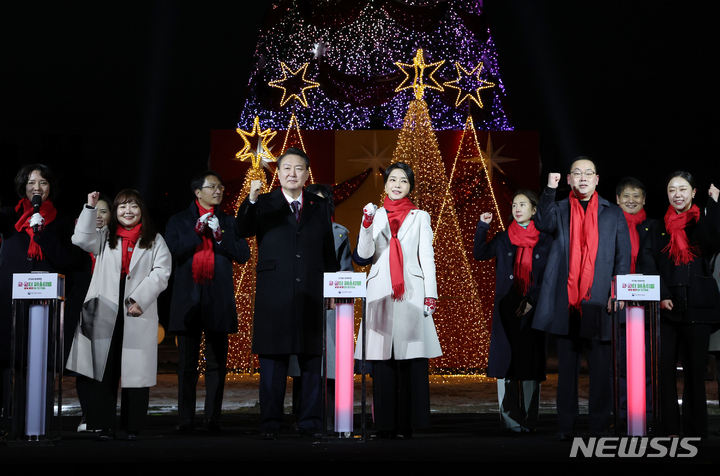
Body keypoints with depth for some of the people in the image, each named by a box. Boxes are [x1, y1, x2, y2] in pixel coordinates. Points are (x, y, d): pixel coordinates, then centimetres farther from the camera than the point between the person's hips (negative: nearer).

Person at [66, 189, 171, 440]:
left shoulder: (154, 240, 10)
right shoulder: (105, 237, 16)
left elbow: (161, 273, -1)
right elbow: (81, 239, -2)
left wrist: (140, 300, -11)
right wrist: (90, 208, -6)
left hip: (139, 313, -1)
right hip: (105, 311, 1)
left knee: (136, 370, -3)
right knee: (104, 368, -1)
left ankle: (132, 427, 4)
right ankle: (105, 426, 3)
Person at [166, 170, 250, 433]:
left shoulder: (229, 222, 12)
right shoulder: (179, 221, 9)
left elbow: (243, 254, 1)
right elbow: (172, 251, -5)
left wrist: (219, 235, -10)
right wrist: (197, 231, -11)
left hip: (219, 301, 1)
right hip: (188, 300, -1)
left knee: (217, 363, 1)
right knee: (187, 364, 2)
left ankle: (213, 418, 5)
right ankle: (185, 418, 7)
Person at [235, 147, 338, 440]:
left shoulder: (319, 207, 13)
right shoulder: (264, 204, 6)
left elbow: (328, 252, 14)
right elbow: (242, 231, -11)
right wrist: (251, 200, -27)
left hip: (311, 295, 2)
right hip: (274, 295, -2)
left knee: (312, 360, 4)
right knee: (272, 361, 1)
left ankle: (310, 423, 11)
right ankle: (270, 423, 7)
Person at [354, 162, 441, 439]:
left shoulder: (420, 217, 12)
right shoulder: (375, 215, 13)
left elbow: (427, 258, 7)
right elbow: (364, 253, 2)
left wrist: (430, 295, -2)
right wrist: (367, 224, -14)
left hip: (411, 294, -1)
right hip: (380, 293, 1)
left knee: (412, 361, -6)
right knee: (382, 360, -3)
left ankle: (409, 424, -2)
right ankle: (385, 424, 1)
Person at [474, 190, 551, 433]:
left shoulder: (545, 241, 6)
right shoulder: (503, 239, 11)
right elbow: (479, 254, 2)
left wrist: (532, 300, -8)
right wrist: (483, 226, -7)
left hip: (533, 309, -1)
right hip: (506, 308, 1)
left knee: (531, 361, -1)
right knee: (506, 359, -2)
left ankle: (529, 419, 4)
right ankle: (510, 418, 2)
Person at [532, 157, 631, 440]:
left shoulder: (614, 215, 12)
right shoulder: (559, 210, 11)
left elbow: (623, 257, 9)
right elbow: (543, 224, -12)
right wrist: (550, 190, -22)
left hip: (599, 302, 0)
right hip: (566, 301, 0)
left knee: (600, 368, 1)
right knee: (567, 366, 6)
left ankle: (600, 425, 8)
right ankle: (566, 426, 11)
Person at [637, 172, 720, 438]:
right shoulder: (659, 227, 14)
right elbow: (646, 262, 3)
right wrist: (661, 295, -9)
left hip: (697, 305, -1)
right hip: (667, 306, 1)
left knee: (695, 369, 0)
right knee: (665, 368, -4)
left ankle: (695, 431, 6)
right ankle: (669, 430, 1)